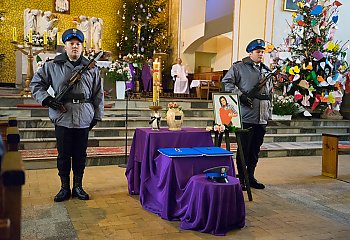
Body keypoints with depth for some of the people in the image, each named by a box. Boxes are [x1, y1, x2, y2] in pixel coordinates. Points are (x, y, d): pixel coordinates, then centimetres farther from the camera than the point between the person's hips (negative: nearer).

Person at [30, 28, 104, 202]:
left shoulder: (91, 68, 8)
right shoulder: (52, 66, 2)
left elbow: (98, 94, 11)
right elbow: (36, 84, 9)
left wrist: (97, 116, 8)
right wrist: (46, 99, -8)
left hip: (84, 120, 1)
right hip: (62, 119, -1)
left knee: (80, 155, 10)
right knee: (63, 155, 7)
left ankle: (78, 187, 24)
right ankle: (65, 188, 21)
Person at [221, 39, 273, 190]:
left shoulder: (266, 71, 20)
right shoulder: (239, 67, 0)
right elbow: (226, 83, -8)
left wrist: (269, 114, 19)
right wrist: (241, 95, -16)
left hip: (262, 118, 6)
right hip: (246, 117, -6)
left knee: (255, 149, 11)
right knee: (244, 148, -1)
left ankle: (251, 177, 23)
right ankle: (241, 178, 10)